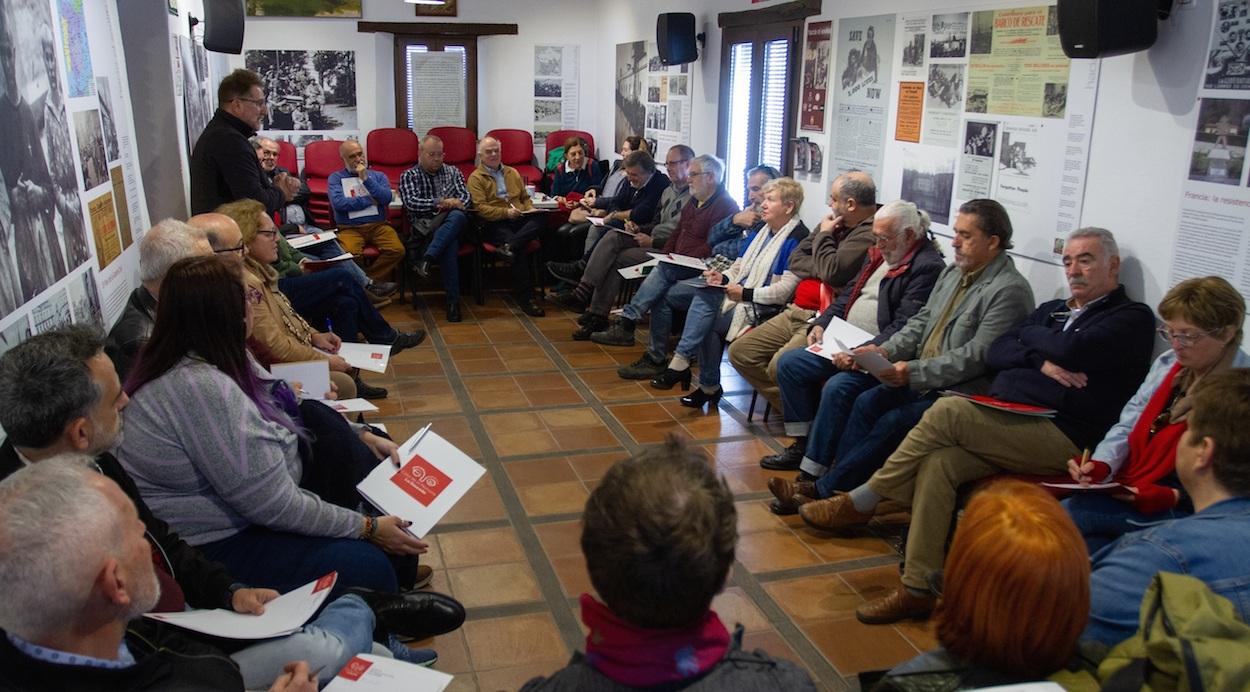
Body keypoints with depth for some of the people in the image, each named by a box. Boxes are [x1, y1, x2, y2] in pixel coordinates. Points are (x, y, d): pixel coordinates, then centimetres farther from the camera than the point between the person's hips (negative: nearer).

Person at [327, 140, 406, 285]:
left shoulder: (378, 175, 19)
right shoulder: (335, 178, 12)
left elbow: (387, 198, 0)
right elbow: (338, 203, -7)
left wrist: (366, 179, -7)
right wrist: (370, 200, 0)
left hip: (378, 225, 3)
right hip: (350, 228, -2)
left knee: (397, 250, -27)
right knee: (349, 255, -35)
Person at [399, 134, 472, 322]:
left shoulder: (453, 172, 22)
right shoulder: (409, 176, 13)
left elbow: (465, 196, 10)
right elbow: (410, 203, -4)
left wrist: (451, 205, -13)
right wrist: (441, 202, -15)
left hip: (451, 224, 2)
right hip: (423, 227, -2)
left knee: (457, 216, -38)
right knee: (450, 243, -38)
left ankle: (426, 260, -47)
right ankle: (453, 300, -40)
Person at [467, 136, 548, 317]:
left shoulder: (512, 173, 27)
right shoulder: (476, 178, 8)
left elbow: (525, 197, 32)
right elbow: (480, 208, -4)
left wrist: (529, 209, 8)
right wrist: (506, 212, -17)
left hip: (519, 220, 5)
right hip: (495, 224, -5)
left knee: (539, 221, -30)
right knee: (520, 248, -33)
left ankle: (509, 246, -40)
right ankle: (525, 295, -31)